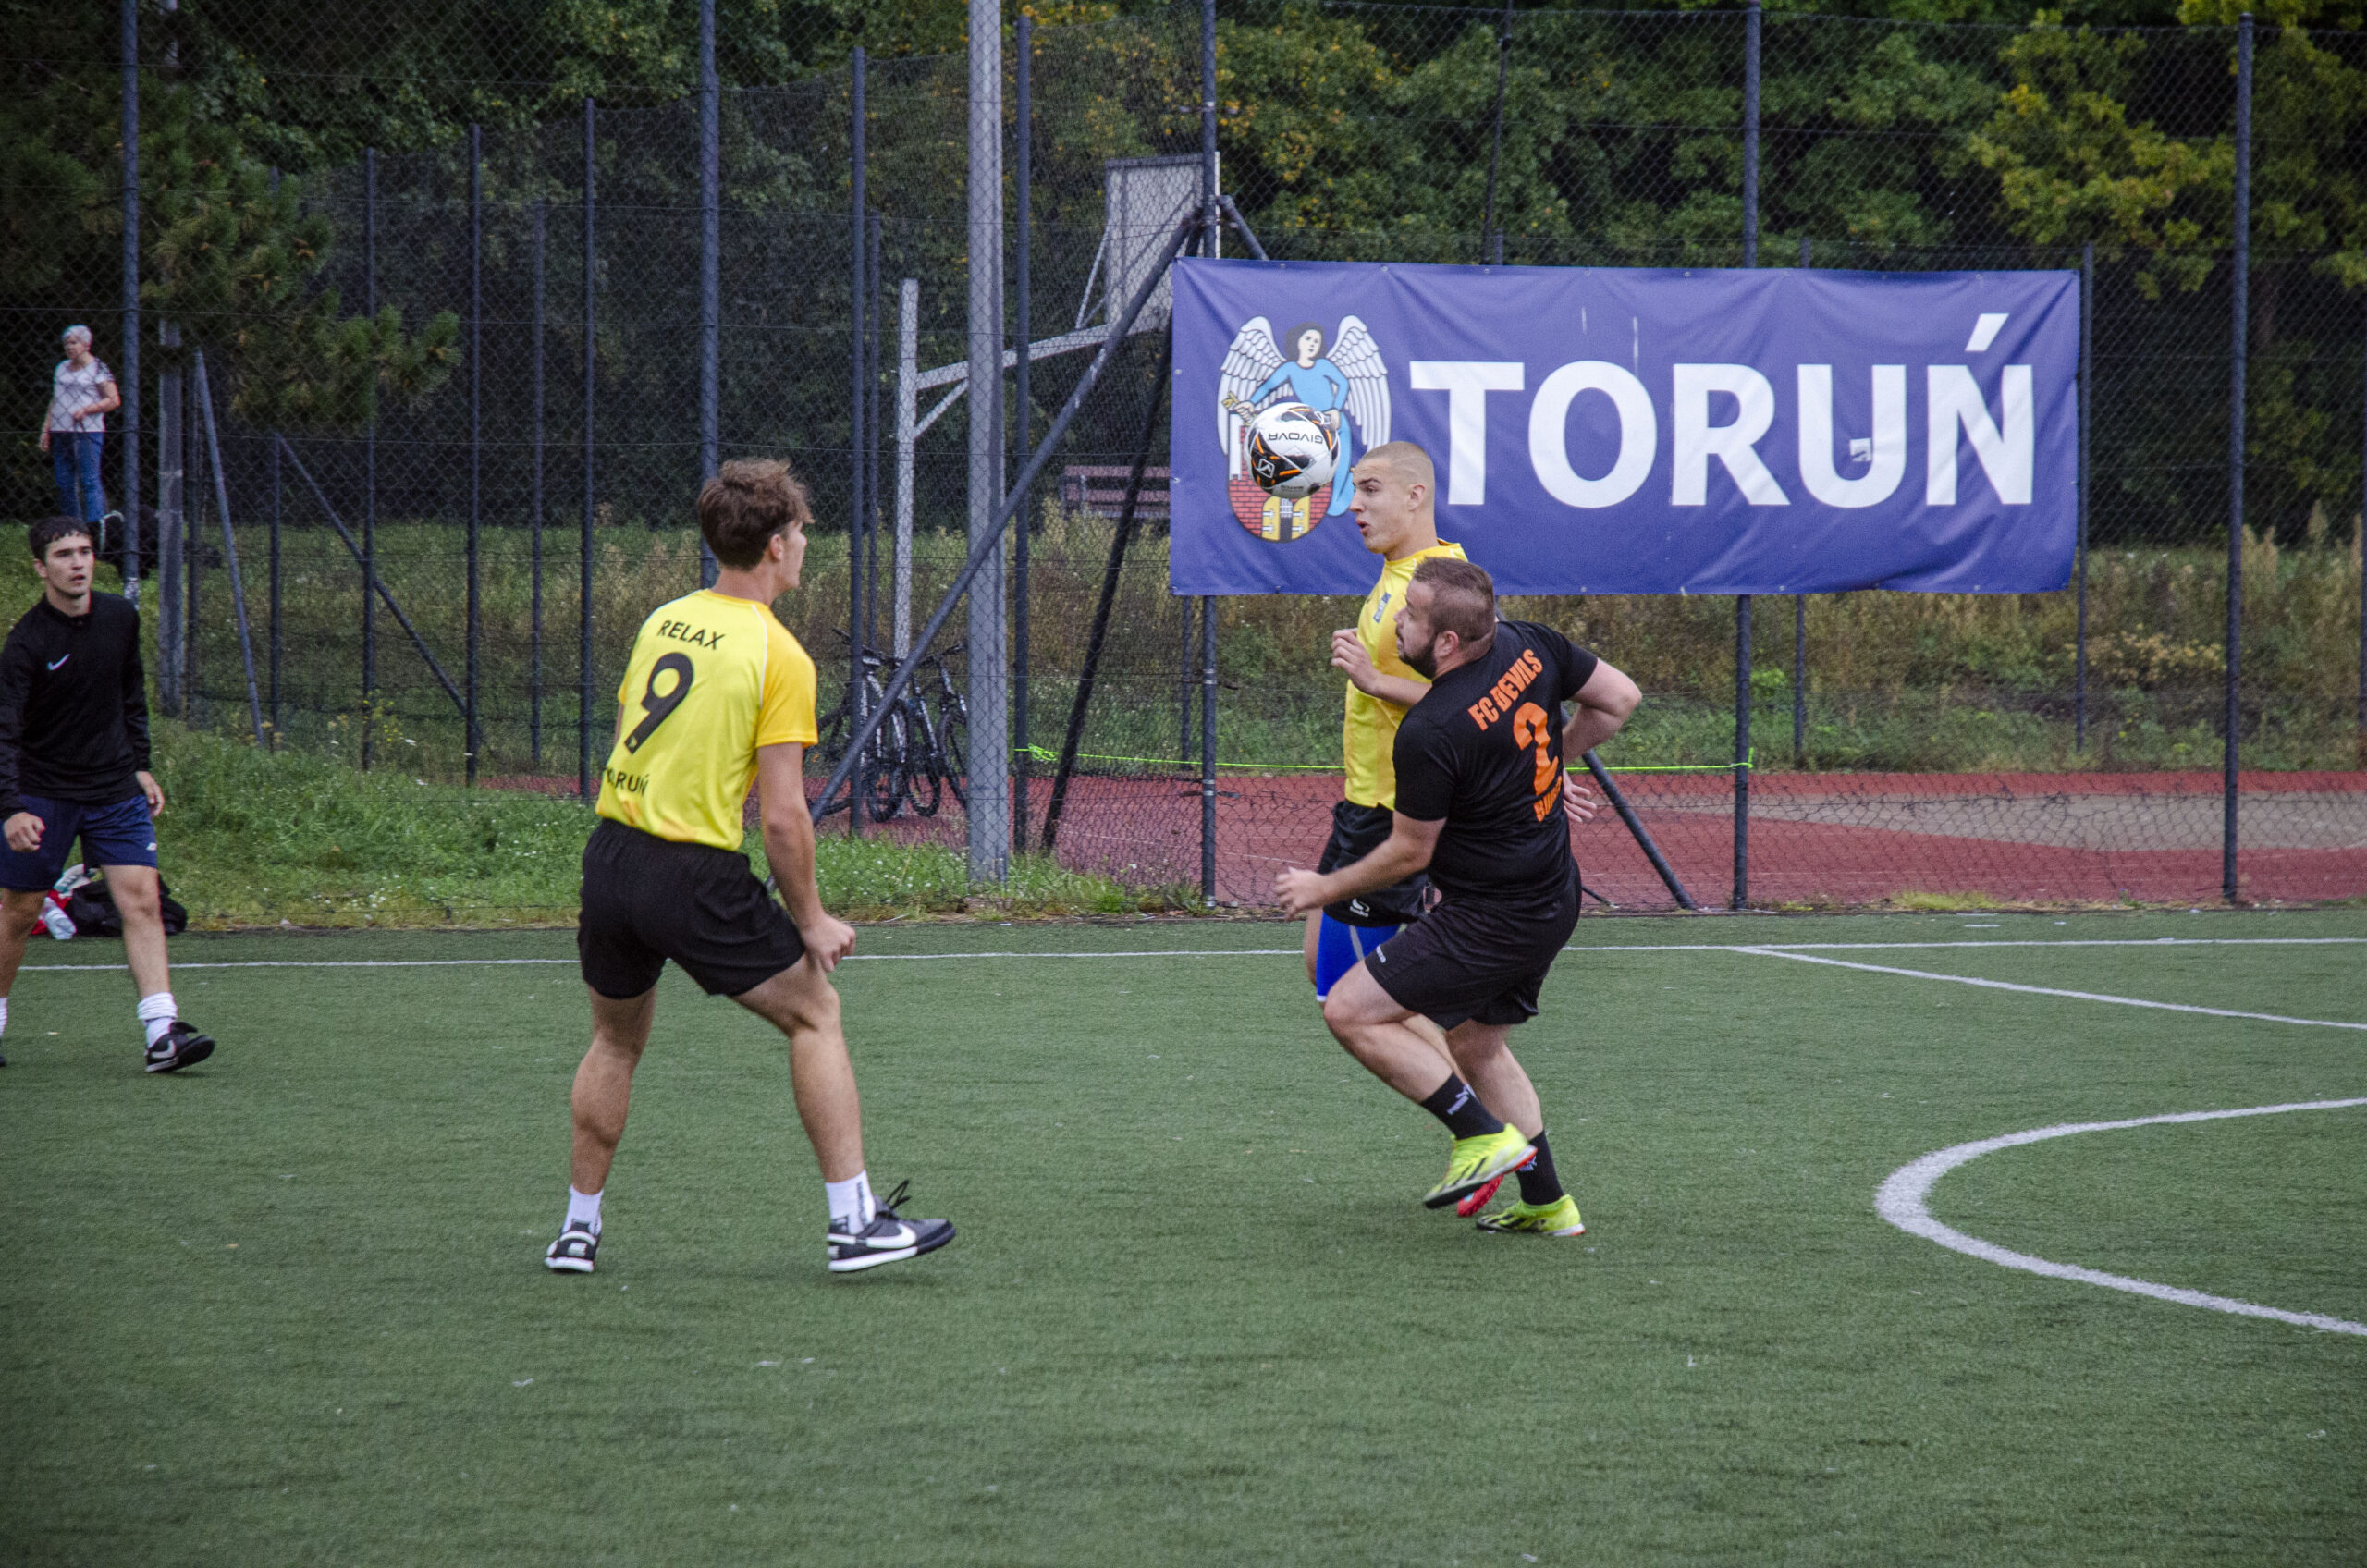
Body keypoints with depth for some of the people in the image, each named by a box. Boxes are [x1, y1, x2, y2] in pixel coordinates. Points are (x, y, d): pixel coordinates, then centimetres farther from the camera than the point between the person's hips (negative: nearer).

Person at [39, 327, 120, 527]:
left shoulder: (98, 369, -2)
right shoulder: (62, 368, 18)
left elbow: (114, 400, -5)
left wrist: (86, 410, -15)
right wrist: (46, 430, 17)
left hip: (87, 433, -7)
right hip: (60, 433, 7)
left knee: (89, 481, -12)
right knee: (64, 483, 6)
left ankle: (95, 525, -16)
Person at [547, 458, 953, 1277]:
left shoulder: (661, 621, 9)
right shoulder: (778, 656, -11)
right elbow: (782, 818, -13)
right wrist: (812, 922, -2)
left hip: (609, 857, 6)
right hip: (697, 875, -6)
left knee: (616, 1039, 24)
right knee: (814, 1013, 8)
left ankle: (578, 1229, 26)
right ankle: (852, 1221, 5)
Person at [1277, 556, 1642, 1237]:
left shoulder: (1429, 734, -25)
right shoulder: (1530, 646, -5)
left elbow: (1410, 852, -13)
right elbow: (1620, 698, 10)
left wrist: (1325, 888, 3)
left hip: (1493, 919, -9)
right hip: (1554, 896, 9)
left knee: (1350, 1012, -5)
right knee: (1476, 1044, 24)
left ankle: (1485, 1133, -3)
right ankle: (1547, 1203, 25)